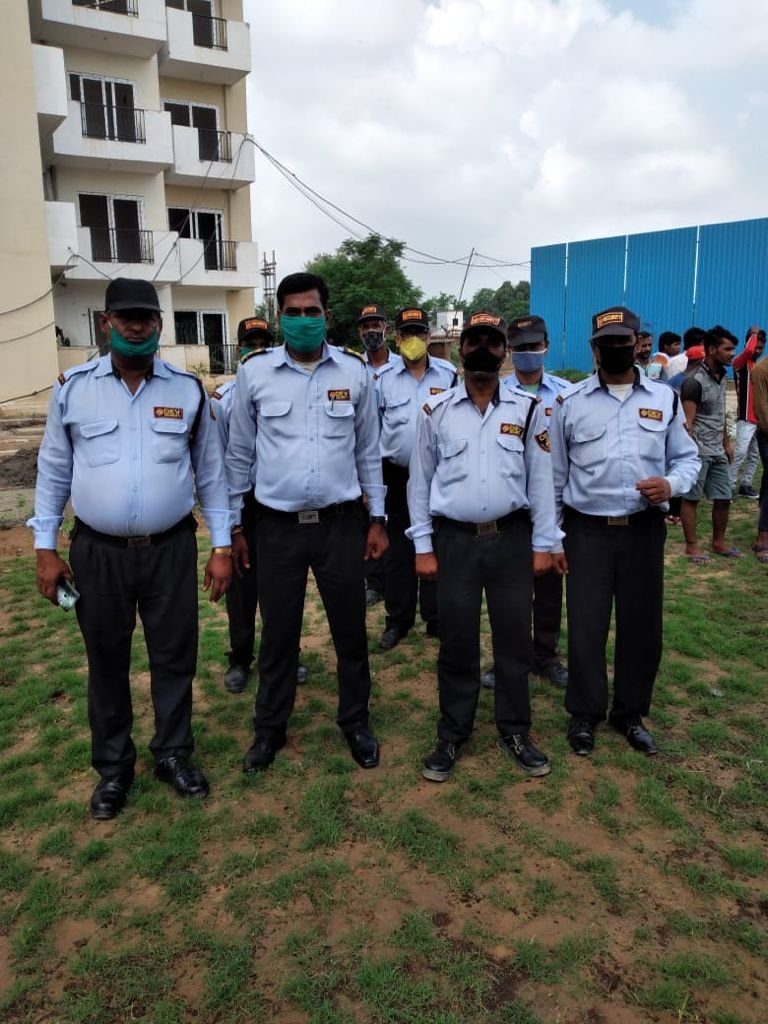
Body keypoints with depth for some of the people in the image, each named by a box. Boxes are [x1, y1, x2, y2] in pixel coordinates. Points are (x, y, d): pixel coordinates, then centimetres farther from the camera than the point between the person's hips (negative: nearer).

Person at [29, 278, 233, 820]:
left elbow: (211, 472, 4)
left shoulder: (189, 389, 0)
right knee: (107, 661, 14)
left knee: (175, 656, 11)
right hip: (97, 551, 0)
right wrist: (46, 548, 3)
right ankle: (113, 767, 33)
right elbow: (53, 472, 5)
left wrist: (222, 546, 1)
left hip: (172, 548, 0)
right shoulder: (72, 388, -1)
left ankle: (173, 754, 33)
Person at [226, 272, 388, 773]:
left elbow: (369, 450, 7)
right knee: (278, 631, 12)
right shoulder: (254, 372, -2)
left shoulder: (355, 371, 0)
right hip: (278, 525, 0)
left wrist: (377, 517, 6)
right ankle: (270, 727, 31)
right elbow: (240, 454, 5)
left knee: (350, 629, 11)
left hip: (341, 522, 1)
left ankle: (356, 722, 32)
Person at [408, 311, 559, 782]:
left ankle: (515, 731, 28)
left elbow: (541, 478, 3)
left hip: (511, 538, 1)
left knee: (514, 639, 10)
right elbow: (420, 481, 3)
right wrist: (423, 546, 0)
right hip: (455, 540, 0)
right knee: (457, 642, 8)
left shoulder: (528, 409, 1)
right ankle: (453, 735, 24)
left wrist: (543, 543, 1)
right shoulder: (436, 410, 0)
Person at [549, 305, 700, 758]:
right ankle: (585, 713, 22)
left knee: (642, 626, 10)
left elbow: (688, 457, 10)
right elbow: (554, 476, 4)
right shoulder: (569, 402, 0)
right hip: (588, 530, -2)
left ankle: (630, 712, 30)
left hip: (644, 530, 2)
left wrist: (671, 484, -13)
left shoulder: (665, 397, 5)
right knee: (586, 626, 3)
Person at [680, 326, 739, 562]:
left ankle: (718, 541, 28)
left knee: (724, 497, 12)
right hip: (699, 450, -8)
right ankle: (692, 545, 13)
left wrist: (727, 444, 20)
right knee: (691, 498, 3)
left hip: (718, 450, 8)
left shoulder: (722, 376, 11)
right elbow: (687, 422, -18)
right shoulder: (695, 381, -15)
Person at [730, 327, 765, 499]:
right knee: (740, 453, -13)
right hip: (746, 418, -7)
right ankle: (730, 486, -10)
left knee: (754, 455, 7)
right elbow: (748, 351, -26)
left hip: (760, 418, 7)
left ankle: (746, 485, 13)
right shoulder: (740, 362, -4)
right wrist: (754, 334, -8)